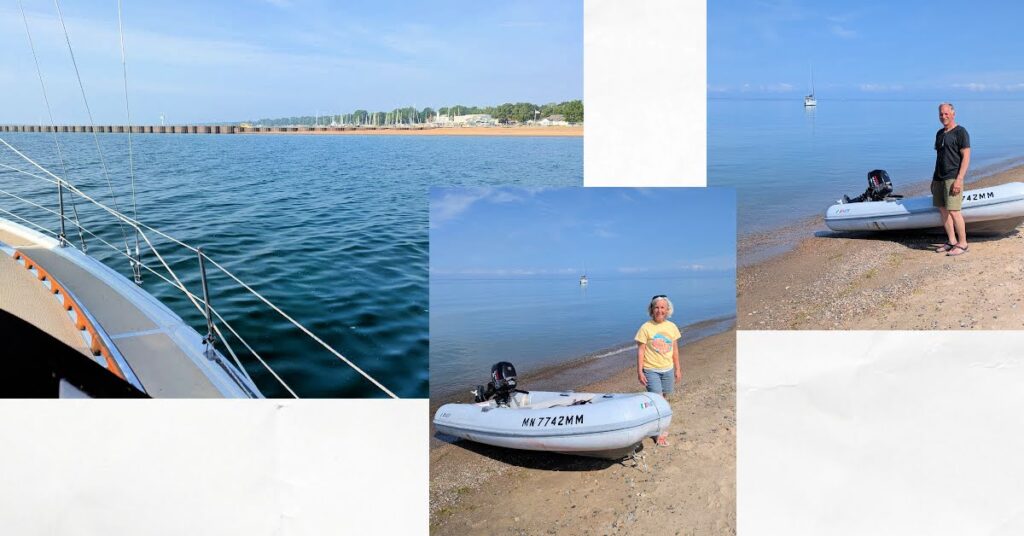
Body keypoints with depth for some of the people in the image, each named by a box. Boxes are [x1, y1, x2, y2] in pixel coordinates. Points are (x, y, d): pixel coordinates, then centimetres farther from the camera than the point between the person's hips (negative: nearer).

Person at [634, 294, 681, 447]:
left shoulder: (671, 327, 3)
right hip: (651, 370, -4)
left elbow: (675, 349, 10)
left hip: (668, 369, 4)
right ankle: (660, 433, 2)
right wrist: (639, 371, -12)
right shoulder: (646, 328, -10)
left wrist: (677, 369, 10)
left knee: (665, 399, 10)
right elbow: (640, 350, -8)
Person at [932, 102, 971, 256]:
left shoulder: (960, 132, -6)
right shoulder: (939, 133, 17)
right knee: (943, 210, 8)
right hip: (939, 178, 8)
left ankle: (963, 243, -4)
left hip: (953, 178, -8)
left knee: (953, 211, -12)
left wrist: (959, 179, -19)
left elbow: (966, 157, -11)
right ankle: (951, 241, 16)